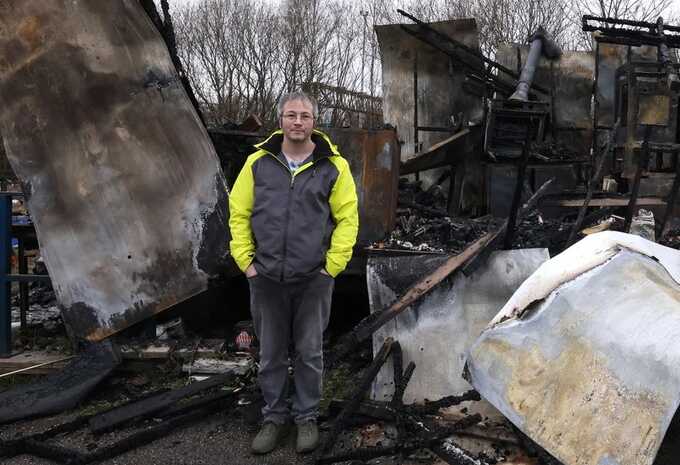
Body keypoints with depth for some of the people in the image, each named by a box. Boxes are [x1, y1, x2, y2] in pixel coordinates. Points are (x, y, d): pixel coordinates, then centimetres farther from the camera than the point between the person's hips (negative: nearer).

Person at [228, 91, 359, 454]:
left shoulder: (333, 165, -2)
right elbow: (238, 212, 6)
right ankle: (274, 417, 28)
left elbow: (347, 218, -1)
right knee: (270, 354, 12)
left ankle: (306, 418, 27)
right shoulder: (259, 161, 2)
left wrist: (332, 265, -6)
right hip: (266, 277, 2)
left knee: (309, 352, 10)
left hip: (312, 278, -1)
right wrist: (245, 260, 0)